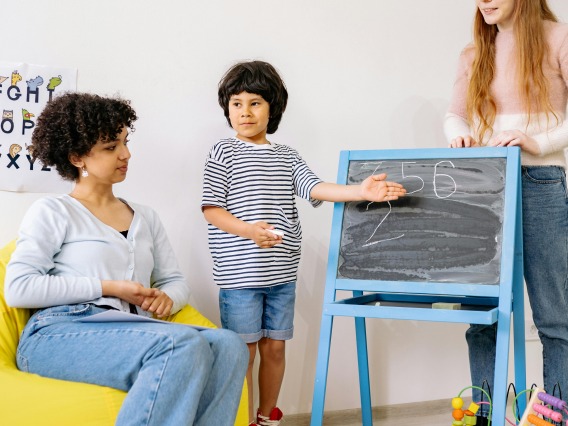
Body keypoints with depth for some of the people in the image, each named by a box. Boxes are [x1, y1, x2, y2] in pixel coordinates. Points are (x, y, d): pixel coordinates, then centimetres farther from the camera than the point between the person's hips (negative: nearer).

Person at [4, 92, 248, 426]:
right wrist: (109, 288, -7)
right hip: (59, 333, -5)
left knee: (229, 346, -26)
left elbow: (176, 281, 24)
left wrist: (167, 298, -2)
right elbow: (18, 288, -4)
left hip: (130, 336, 5)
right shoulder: (52, 212, 8)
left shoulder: (146, 217, 24)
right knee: (184, 344, -34)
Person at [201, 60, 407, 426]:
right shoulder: (223, 152, -1)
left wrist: (362, 191, -18)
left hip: (282, 272, 4)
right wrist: (249, 231, -23)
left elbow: (316, 188, -2)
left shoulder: (286, 156, 11)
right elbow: (211, 209, -6)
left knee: (275, 347, 13)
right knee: (243, 352, 1)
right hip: (239, 273, -4)